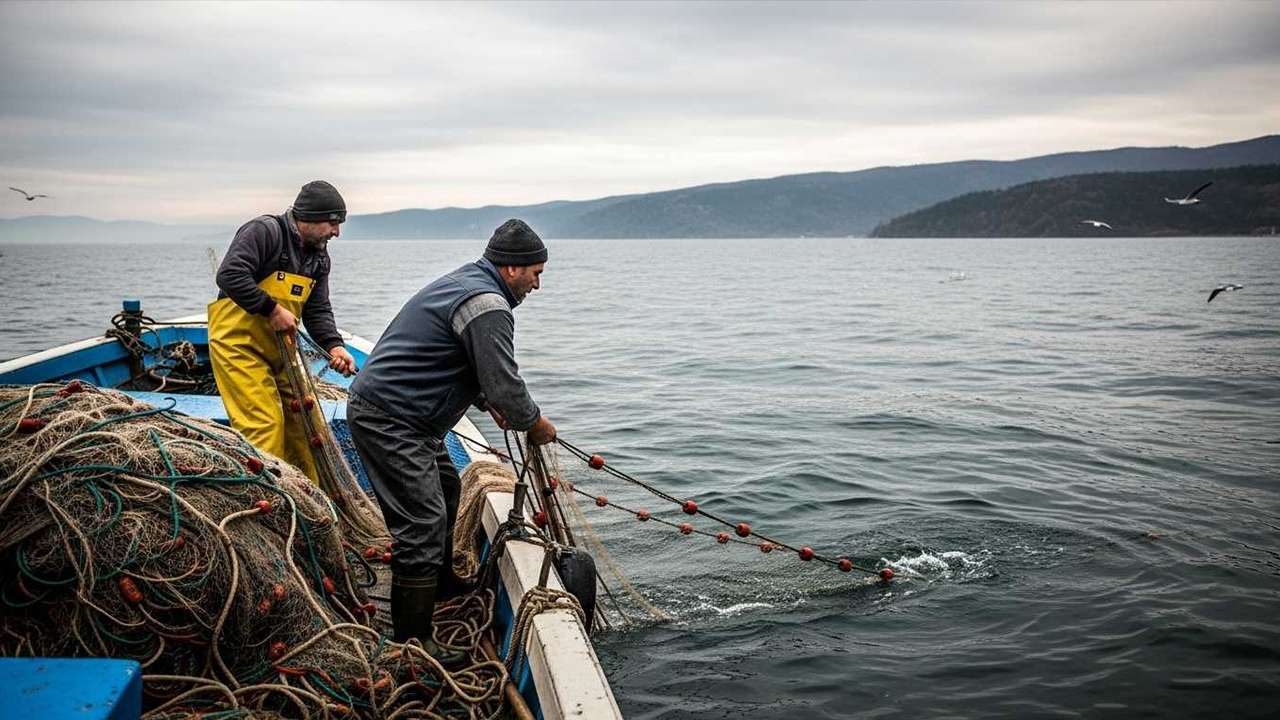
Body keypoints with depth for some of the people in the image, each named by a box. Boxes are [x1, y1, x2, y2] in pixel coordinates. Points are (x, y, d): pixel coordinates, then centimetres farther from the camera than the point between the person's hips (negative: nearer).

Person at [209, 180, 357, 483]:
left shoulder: (319, 257, 11)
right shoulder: (264, 231, -15)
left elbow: (318, 311, 8)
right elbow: (230, 275, -26)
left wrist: (334, 345, -10)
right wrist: (272, 309, -24)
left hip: (278, 349, 8)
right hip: (237, 342, -8)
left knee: (301, 422, 9)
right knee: (265, 424, -15)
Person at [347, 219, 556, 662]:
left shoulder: (464, 282, 15)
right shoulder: (487, 305, -19)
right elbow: (505, 385, -20)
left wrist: (485, 401, 18)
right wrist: (535, 424, -1)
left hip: (397, 412, 11)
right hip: (388, 420, -11)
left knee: (444, 489, 26)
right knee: (423, 522, -10)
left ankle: (441, 582, 46)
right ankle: (412, 642, -5)